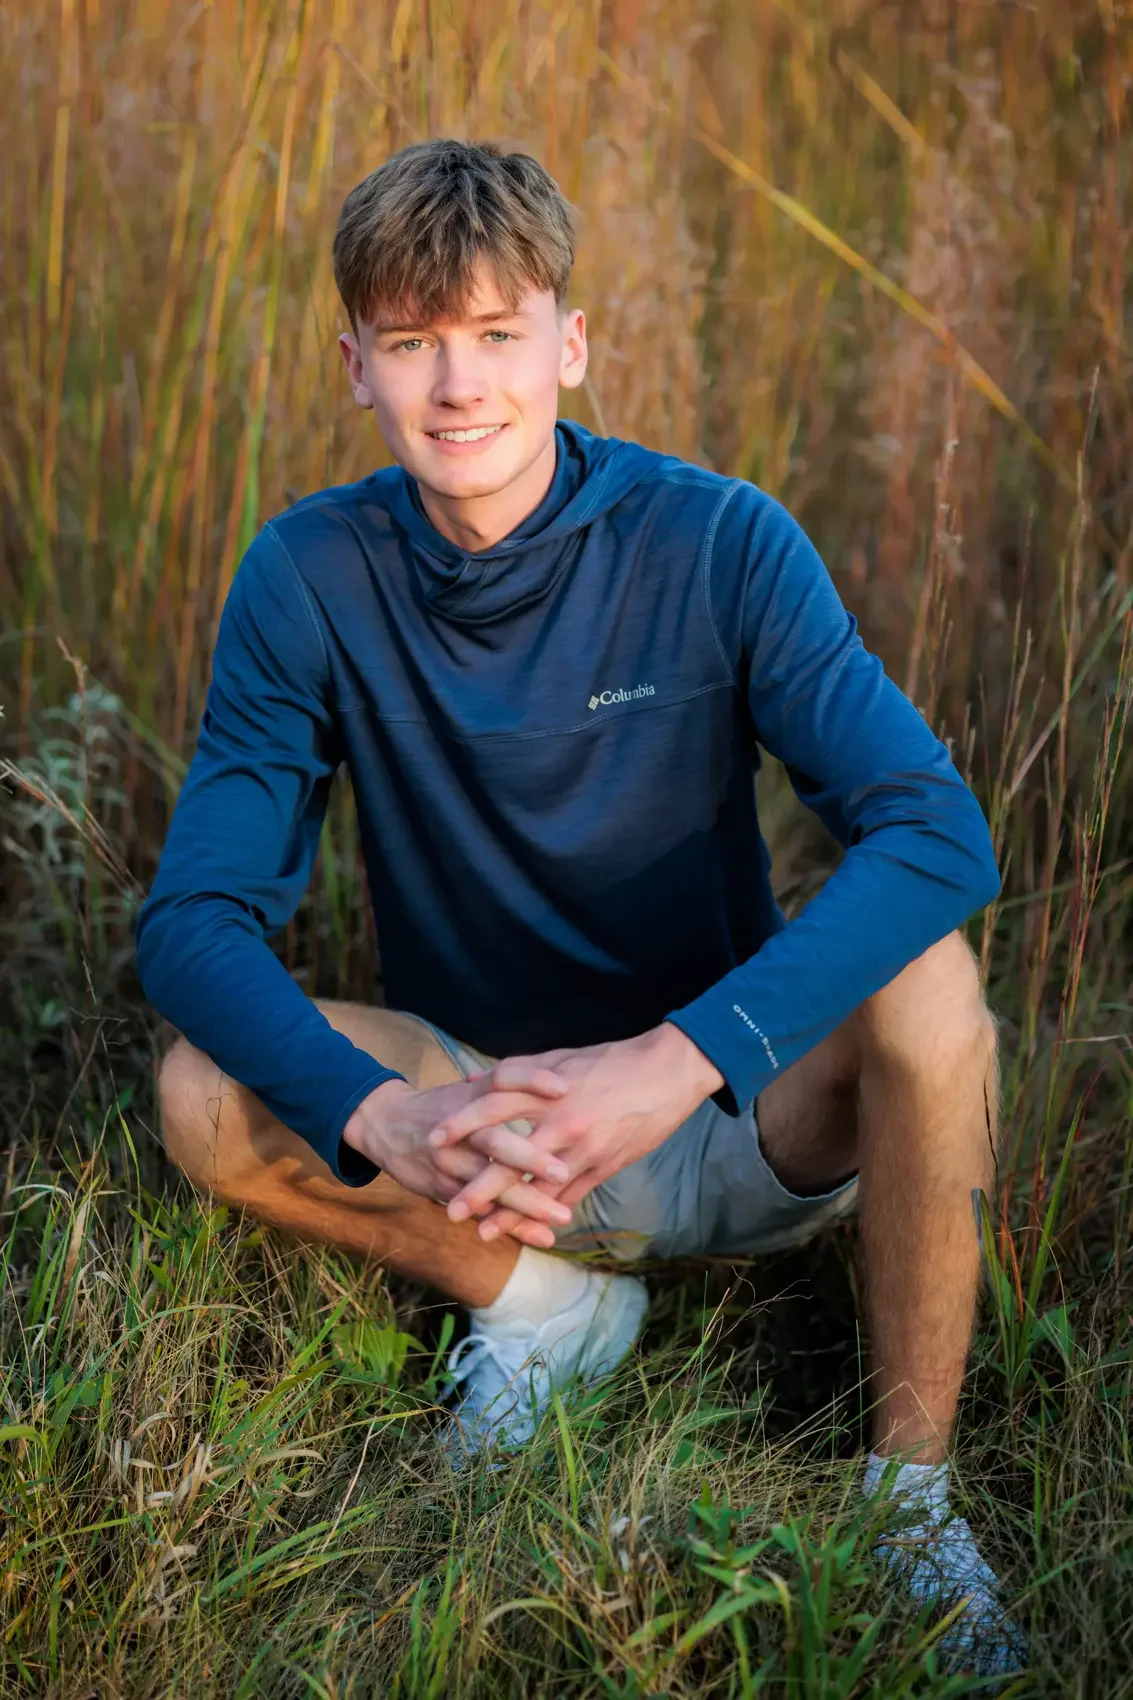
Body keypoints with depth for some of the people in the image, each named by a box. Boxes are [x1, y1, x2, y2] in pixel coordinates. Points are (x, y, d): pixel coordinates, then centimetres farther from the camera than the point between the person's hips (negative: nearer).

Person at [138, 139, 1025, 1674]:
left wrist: (670, 1065, -38)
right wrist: (388, 1117, -34)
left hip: (735, 1128, -1)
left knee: (923, 981, -31)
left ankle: (914, 1483, -13)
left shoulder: (718, 544, -15)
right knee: (204, 1098, -25)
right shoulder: (310, 578, -11)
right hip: (466, 1117, 2)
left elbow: (940, 834, -26)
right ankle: (541, 1305, 0)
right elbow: (192, 916, -15)